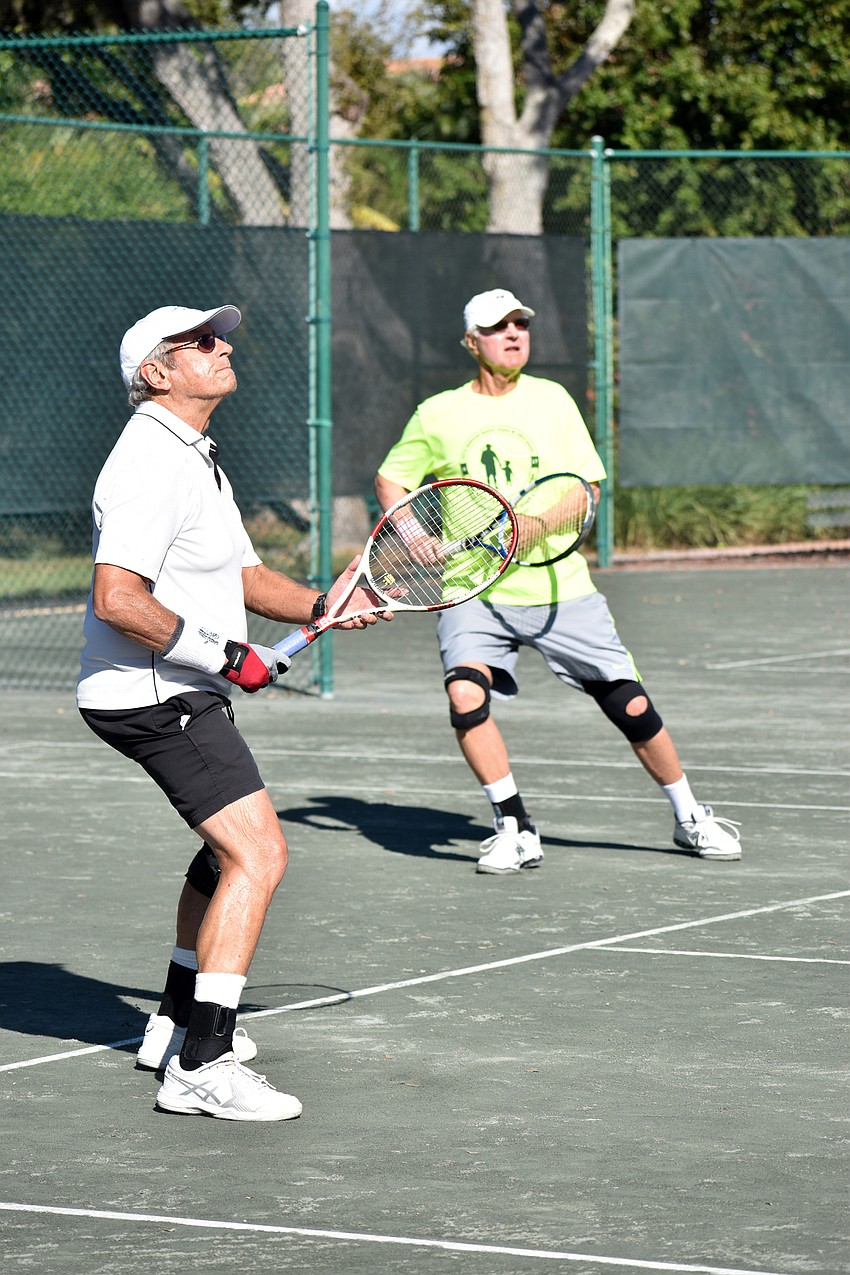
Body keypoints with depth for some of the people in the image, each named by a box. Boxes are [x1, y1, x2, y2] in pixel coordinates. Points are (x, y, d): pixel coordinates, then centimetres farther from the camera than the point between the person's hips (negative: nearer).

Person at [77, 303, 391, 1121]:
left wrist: (319, 606, 1)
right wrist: (224, 654, -22)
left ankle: (177, 1022, 37)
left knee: (232, 845, 27)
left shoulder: (196, 459, 16)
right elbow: (118, 600, -28)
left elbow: (243, 575, 19)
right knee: (258, 854, -20)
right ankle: (200, 1066, -25)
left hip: (183, 692, 11)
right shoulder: (152, 463, -19)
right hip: (152, 694, -11)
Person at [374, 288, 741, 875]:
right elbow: (390, 479, 17)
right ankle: (516, 829, -8)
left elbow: (587, 488, 4)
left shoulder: (551, 400, 4)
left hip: (557, 585, 0)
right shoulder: (438, 415, 3)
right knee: (466, 696, -25)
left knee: (631, 704, -1)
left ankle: (691, 819, 21)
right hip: (473, 589, 0)